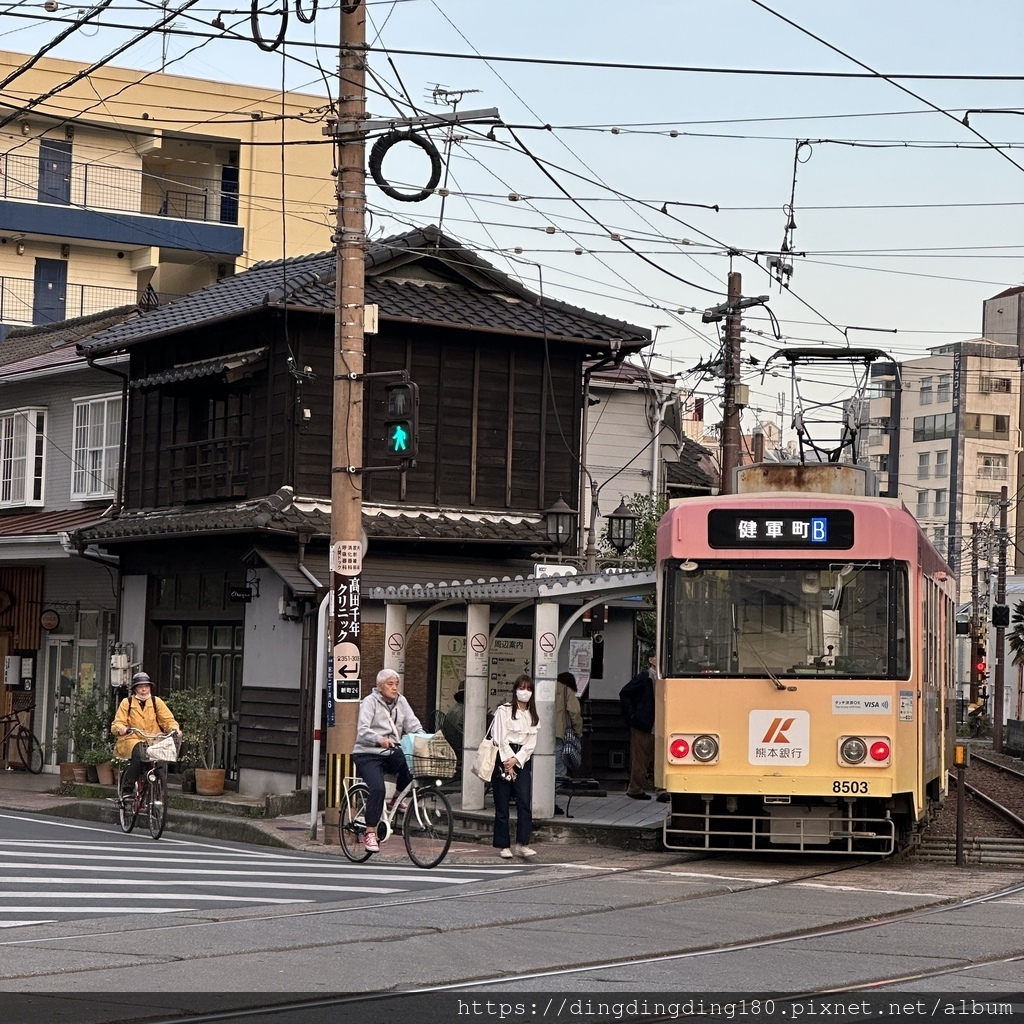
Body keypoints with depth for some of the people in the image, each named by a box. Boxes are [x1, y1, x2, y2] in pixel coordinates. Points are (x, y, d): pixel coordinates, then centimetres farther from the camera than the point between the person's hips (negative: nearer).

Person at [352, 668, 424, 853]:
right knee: (377, 788, -26)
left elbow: (413, 724, 5)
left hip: (391, 754, 5)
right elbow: (362, 730, -18)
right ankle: (370, 832, -17)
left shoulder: (401, 702, 14)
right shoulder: (369, 702, -4)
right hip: (368, 755, -5)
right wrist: (380, 739, -37)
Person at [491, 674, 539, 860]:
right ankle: (504, 846, 5)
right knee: (502, 804, -2)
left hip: (522, 760, 3)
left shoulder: (533, 717, 15)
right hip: (503, 757, -3)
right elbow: (500, 738, -5)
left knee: (525, 802, -11)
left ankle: (522, 844, -11)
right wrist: (507, 763, -10)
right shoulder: (504, 710, 1)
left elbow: (531, 743, 6)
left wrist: (516, 760, -9)